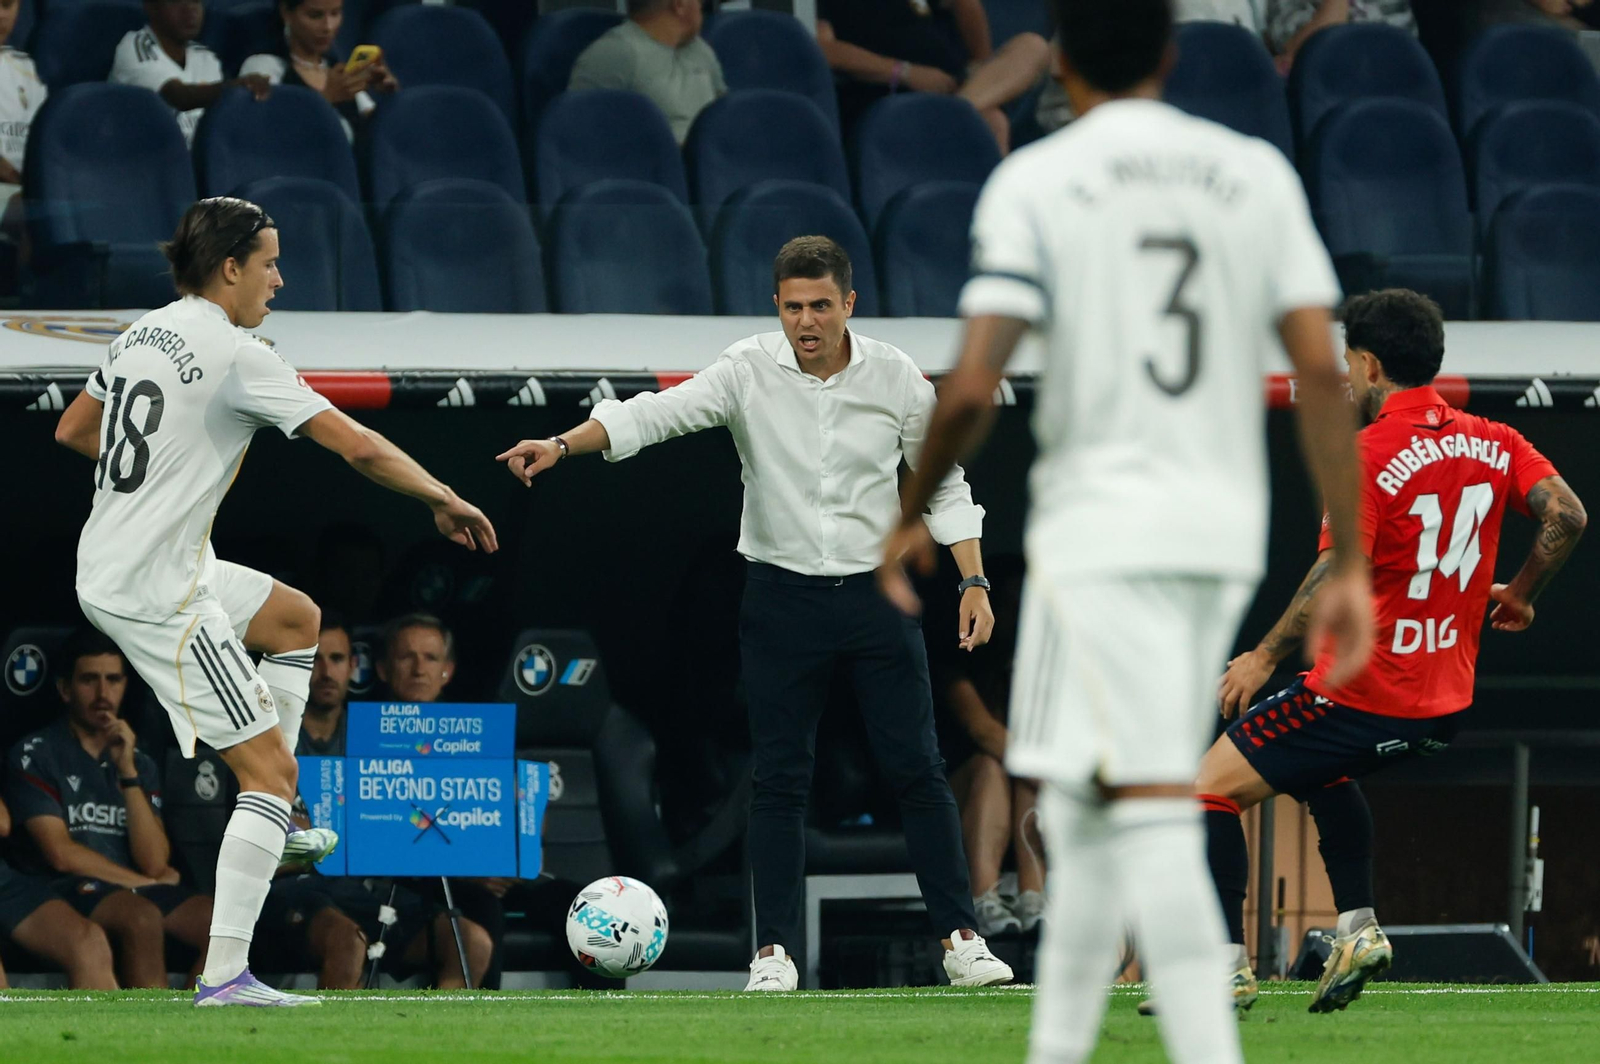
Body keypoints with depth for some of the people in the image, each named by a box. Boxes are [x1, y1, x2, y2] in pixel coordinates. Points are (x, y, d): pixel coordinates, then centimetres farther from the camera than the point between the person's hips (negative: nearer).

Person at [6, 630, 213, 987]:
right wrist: (144, 882, 1)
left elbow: (155, 863, 3)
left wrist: (127, 770, -3)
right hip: (70, 892, -5)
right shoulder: (35, 754, 4)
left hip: (141, 892, 5)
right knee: (142, 918, -37)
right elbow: (61, 854, -6)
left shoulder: (139, 761, 18)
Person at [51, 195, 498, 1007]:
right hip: (157, 594, -9)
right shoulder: (233, 355, -16)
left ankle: (270, 823, 23)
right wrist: (445, 501, -4)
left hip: (108, 566, 9)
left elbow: (72, 430, 24)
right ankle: (225, 975, -13)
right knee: (271, 768, -7)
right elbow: (357, 446, -17)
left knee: (295, 616, 29)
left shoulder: (142, 334, 10)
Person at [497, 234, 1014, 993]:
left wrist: (974, 581, 0)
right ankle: (774, 951, 4)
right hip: (781, 595, 0)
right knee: (779, 779, -1)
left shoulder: (897, 378, -3)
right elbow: (659, 413, -19)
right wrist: (563, 444, -34)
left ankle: (960, 938, 5)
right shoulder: (750, 372, -8)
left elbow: (944, 486, 6)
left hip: (877, 593, 0)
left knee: (916, 770, -2)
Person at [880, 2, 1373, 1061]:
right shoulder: (1257, 173, 7)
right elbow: (1321, 372, 1)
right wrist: (1351, 565, 2)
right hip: (1225, 532, 5)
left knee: (1153, 818, -10)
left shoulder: (1033, 182, -4)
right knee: (1084, 816, 18)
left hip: (1101, 527, -5)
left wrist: (911, 516, 6)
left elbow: (972, 388, -11)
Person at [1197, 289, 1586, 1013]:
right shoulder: (1494, 444, 4)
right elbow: (1566, 516, -4)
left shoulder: (1366, 455, -15)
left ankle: (1225, 965, -8)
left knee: (1212, 786, 1)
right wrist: (1519, 593, 12)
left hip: (1362, 696, -8)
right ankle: (1357, 928, 23)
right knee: (1324, 771, 35)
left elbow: (1337, 578, -22)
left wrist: (1264, 657, -14)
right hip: (1445, 702, 8)